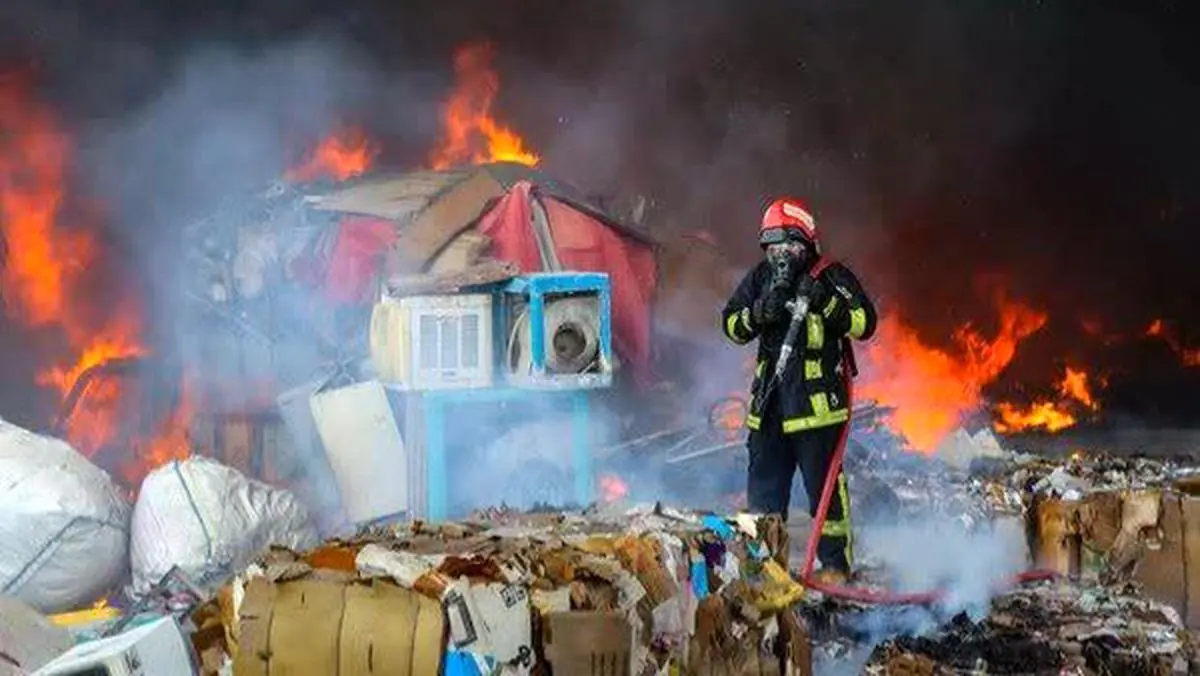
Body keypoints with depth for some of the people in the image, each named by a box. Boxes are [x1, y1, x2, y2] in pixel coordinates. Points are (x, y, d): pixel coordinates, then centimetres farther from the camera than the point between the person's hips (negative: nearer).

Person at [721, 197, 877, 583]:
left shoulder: (831, 277, -2)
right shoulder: (760, 278, 11)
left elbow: (864, 323, -9)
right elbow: (732, 326, 9)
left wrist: (826, 303, -22)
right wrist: (758, 312, -10)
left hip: (817, 401, -5)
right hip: (768, 402, 5)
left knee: (825, 484, -3)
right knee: (764, 484, 10)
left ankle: (836, 564, 5)